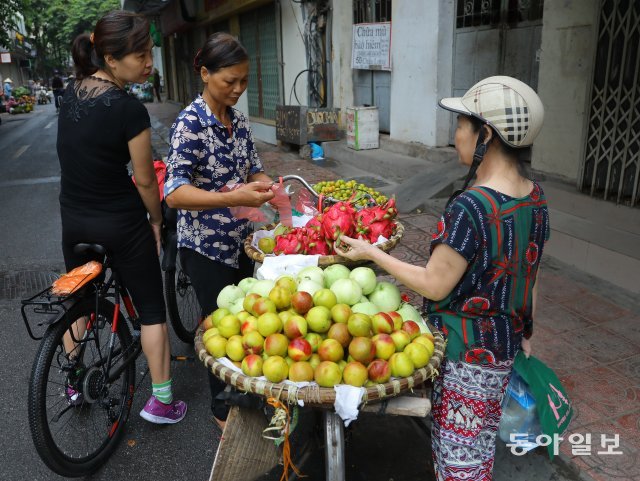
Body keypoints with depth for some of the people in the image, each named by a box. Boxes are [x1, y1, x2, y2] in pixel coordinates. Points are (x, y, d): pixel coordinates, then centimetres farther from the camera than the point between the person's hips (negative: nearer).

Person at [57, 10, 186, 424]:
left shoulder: (73, 90, -1)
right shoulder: (129, 109, -22)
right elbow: (145, 179, -14)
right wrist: (156, 220, 1)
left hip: (73, 219, 7)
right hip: (121, 223, -7)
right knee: (152, 308, 8)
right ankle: (162, 401, 18)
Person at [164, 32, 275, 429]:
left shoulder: (239, 120, 3)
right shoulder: (191, 122, -19)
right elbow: (174, 193, -27)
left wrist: (265, 184, -9)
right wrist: (235, 197, -37)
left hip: (240, 239, 7)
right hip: (205, 245, -7)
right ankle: (223, 407, 30)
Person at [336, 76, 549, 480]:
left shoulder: (471, 207, -29)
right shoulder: (536, 198, -3)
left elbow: (434, 285, -20)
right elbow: (531, 275, 7)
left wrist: (370, 252, -11)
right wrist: (526, 332, 20)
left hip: (464, 351, -8)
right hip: (505, 345, 8)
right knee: (482, 441, 26)